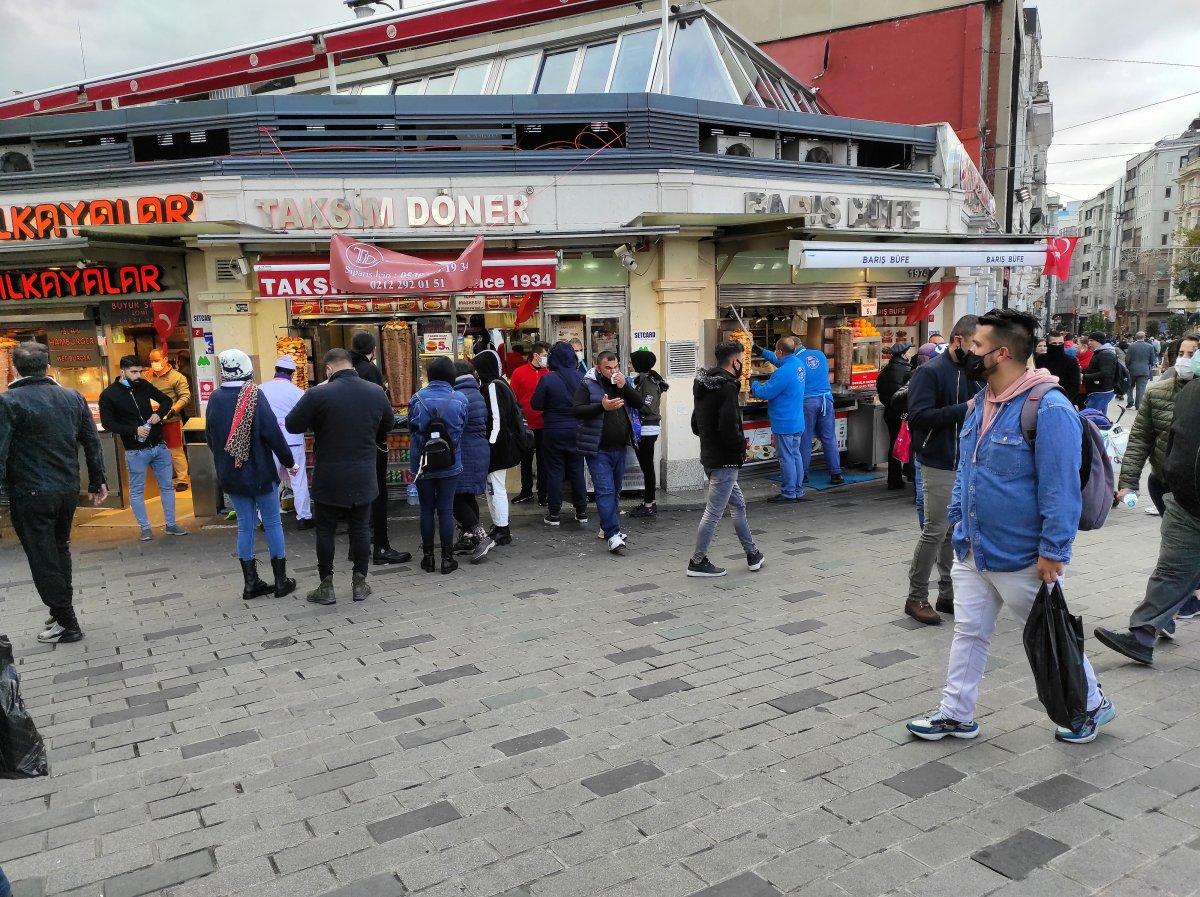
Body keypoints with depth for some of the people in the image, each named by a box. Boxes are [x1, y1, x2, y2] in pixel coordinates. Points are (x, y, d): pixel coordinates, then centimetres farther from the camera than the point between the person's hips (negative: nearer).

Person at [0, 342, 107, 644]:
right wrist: (98, 481, 16)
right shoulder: (72, 397, 4)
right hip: (68, 491, 6)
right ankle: (62, 613, 29)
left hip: (30, 495, -5)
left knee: (43, 560, 5)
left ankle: (66, 624, 12)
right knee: (60, 550, 21)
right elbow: (92, 443, 8)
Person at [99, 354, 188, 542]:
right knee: (137, 491, 6)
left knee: (167, 486, 9)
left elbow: (166, 400, 14)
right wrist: (134, 430, -20)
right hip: (135, 451, -4)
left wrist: (159, 414, -7)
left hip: (158, 445, 4)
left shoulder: (143, 385, 3)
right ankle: (145, 528, 18)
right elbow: (107, 423, -10)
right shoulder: (109, 394, -8)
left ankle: (171, 524, 20)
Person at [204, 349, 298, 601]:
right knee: (272, 524, 6)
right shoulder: (255, 396, -15)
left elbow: (209, 437, 9)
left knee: (245, 526, 12)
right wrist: (290, 462, -7)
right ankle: (281, 581, 12)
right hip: (260, 473, -5)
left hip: (230, 475, 5)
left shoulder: (215, 398, 1)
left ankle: (250, 583, 15)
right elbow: (273, 434, -17)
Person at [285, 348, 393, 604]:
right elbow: (387, 427, 13)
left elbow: (292, 425, -7)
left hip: (329, 477, -3)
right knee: (360, 528, 12)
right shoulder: (377, 392, -1)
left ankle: (326, 587, 16)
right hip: (364, 477, 3)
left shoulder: (318, 394, -15)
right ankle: (360, 584, 18)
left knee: (326, 530, 9)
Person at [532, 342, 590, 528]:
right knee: (577, 470, 12)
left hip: (554, 431, -3)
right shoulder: (581, 378, -5)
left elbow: (536, 404, -9)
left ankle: (553, 514, 9)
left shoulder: (547, 380, -15)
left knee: (554, 471, 5)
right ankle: (581, 512, 17)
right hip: (577, 430, 3)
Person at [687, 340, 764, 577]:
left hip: (709, 457, 10)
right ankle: (698, 561, 10)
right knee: (714, 512, 0)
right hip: (725, 461, -10)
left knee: (738, 504, 20)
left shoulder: (704, 386, 11)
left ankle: (753, 554, 29)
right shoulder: (726, 387, -19)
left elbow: (695, 426, 18)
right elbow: (729, 429, -26)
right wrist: (742, 444, -9)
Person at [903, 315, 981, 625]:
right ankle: (916, 597, 9)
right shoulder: (930, 372, -12)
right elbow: (918, 416, -22)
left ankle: (948, 594, 23)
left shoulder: (970, 373, 11)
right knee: (935, 531, -4)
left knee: (955, 531, 13)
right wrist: (963, 409, -24)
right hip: (939, 465, -7)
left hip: (966, 464, 8)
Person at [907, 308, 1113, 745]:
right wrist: (959, 518, 15)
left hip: (1021, 559, -7)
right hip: (972, 550, 7)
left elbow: (1060, 487, -21)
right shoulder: (982, 402, 6)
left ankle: (1092, 705, 36)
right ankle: (956, 714, 26)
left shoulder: (1049, 408, -21)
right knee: (968, 632, 14)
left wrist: (1053, 552, -20)